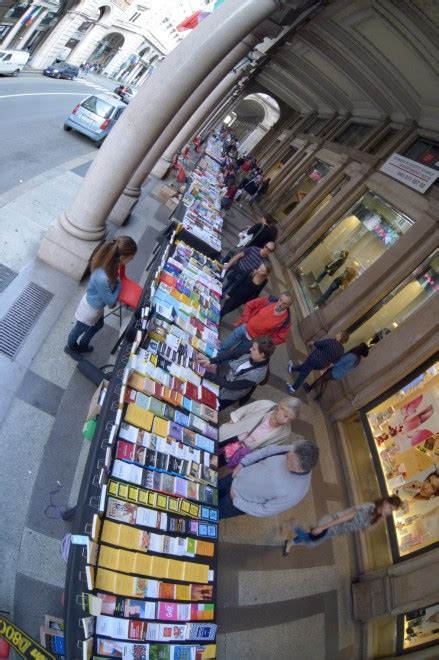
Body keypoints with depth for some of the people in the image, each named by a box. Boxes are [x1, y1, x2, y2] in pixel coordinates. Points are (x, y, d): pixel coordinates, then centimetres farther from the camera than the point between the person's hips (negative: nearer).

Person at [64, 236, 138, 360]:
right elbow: (110, 301, -29)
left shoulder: (108, 262, -20)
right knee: (79, 330, 25)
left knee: (98, 325, 34)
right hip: (91, 309, -7)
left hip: (97, 304, 8)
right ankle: (70, 347, 57)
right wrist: (119, 283, -18)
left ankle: (82, 345, 61)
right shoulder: (102, 278, -45)